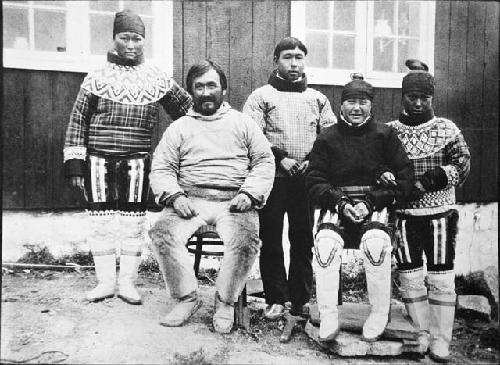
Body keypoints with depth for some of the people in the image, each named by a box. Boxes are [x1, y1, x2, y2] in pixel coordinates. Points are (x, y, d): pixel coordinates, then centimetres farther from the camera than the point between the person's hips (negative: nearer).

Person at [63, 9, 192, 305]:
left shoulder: (158, 79, 7)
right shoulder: (97, 79, 5)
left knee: (133, 223, 4)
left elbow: (189, 110, 13)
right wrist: (74, 162, 0)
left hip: (137, 161, 0)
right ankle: (106, 281, 19)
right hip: (99, 161, 1)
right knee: (101, 223, 5)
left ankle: (128, 283, 17)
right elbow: (78, 122, 5)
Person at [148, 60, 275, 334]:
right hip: (190, 200, 1)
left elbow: (264, 161, 10)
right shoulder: (179, 127, 18)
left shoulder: (242, 123, 17)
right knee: (163, 233, -27)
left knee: (246, 240, -31)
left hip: (234, 200, -1)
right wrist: (175, 196, -10)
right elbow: (161, 168, 10)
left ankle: (225, 301, -6)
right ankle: (187, 297, -6)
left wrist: (249, 193, -7)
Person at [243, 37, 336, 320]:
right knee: (271, 240, 2)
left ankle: (301, 300, 17)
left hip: (307, 179, 2)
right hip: (273, 178, -2)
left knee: (304, 241, 6)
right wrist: (280, 158, -13)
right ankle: (276, 300, 14)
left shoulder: (317, 98, 15)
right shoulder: (262, 96, 5)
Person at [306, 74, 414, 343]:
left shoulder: (384, 135, 9)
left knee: (375, 242, -32)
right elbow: (315, 181, 5)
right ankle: (328, 317, -17)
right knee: (325, 242, -29)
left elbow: (404, 177, 3)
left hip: (375, 206, -1)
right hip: (337, 205, 1)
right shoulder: (327, 138, 10)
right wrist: (341, 203, -13)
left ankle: (379, 315, -12)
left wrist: (370, 202, -10)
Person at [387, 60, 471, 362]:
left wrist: (427, 181, -18)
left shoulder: (447, 129, 4)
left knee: (441, 276, 2)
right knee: (410, 274, 7)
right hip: (404, 214, 1)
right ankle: (422, 333, 22)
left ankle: (442, 340, 14)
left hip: (440, 212, -1)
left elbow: (462, 165, -6)